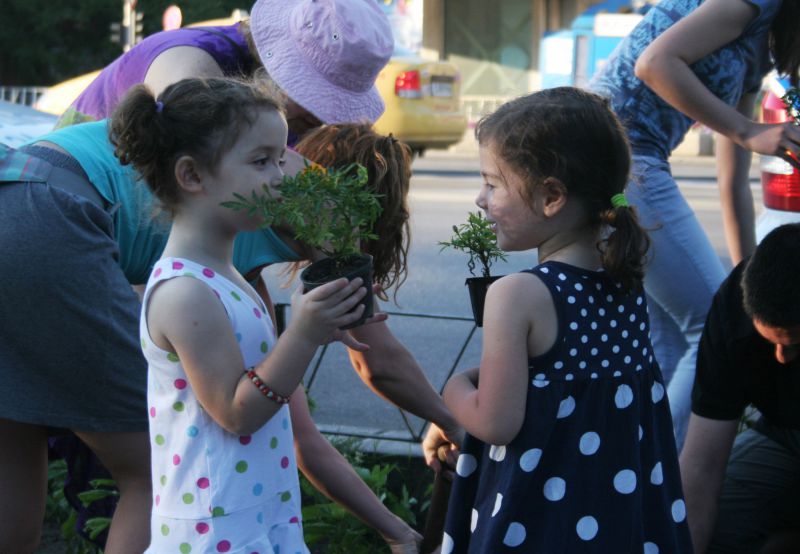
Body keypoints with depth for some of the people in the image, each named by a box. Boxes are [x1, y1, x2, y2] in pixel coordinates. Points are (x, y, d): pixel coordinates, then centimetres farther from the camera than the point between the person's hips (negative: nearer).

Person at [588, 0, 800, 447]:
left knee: (671, 336, 14)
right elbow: (656, 63, -18)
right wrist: (748, 132, -15)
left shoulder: (757, 54, 23)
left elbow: (734, 183, 23)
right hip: (621, 154, -10)